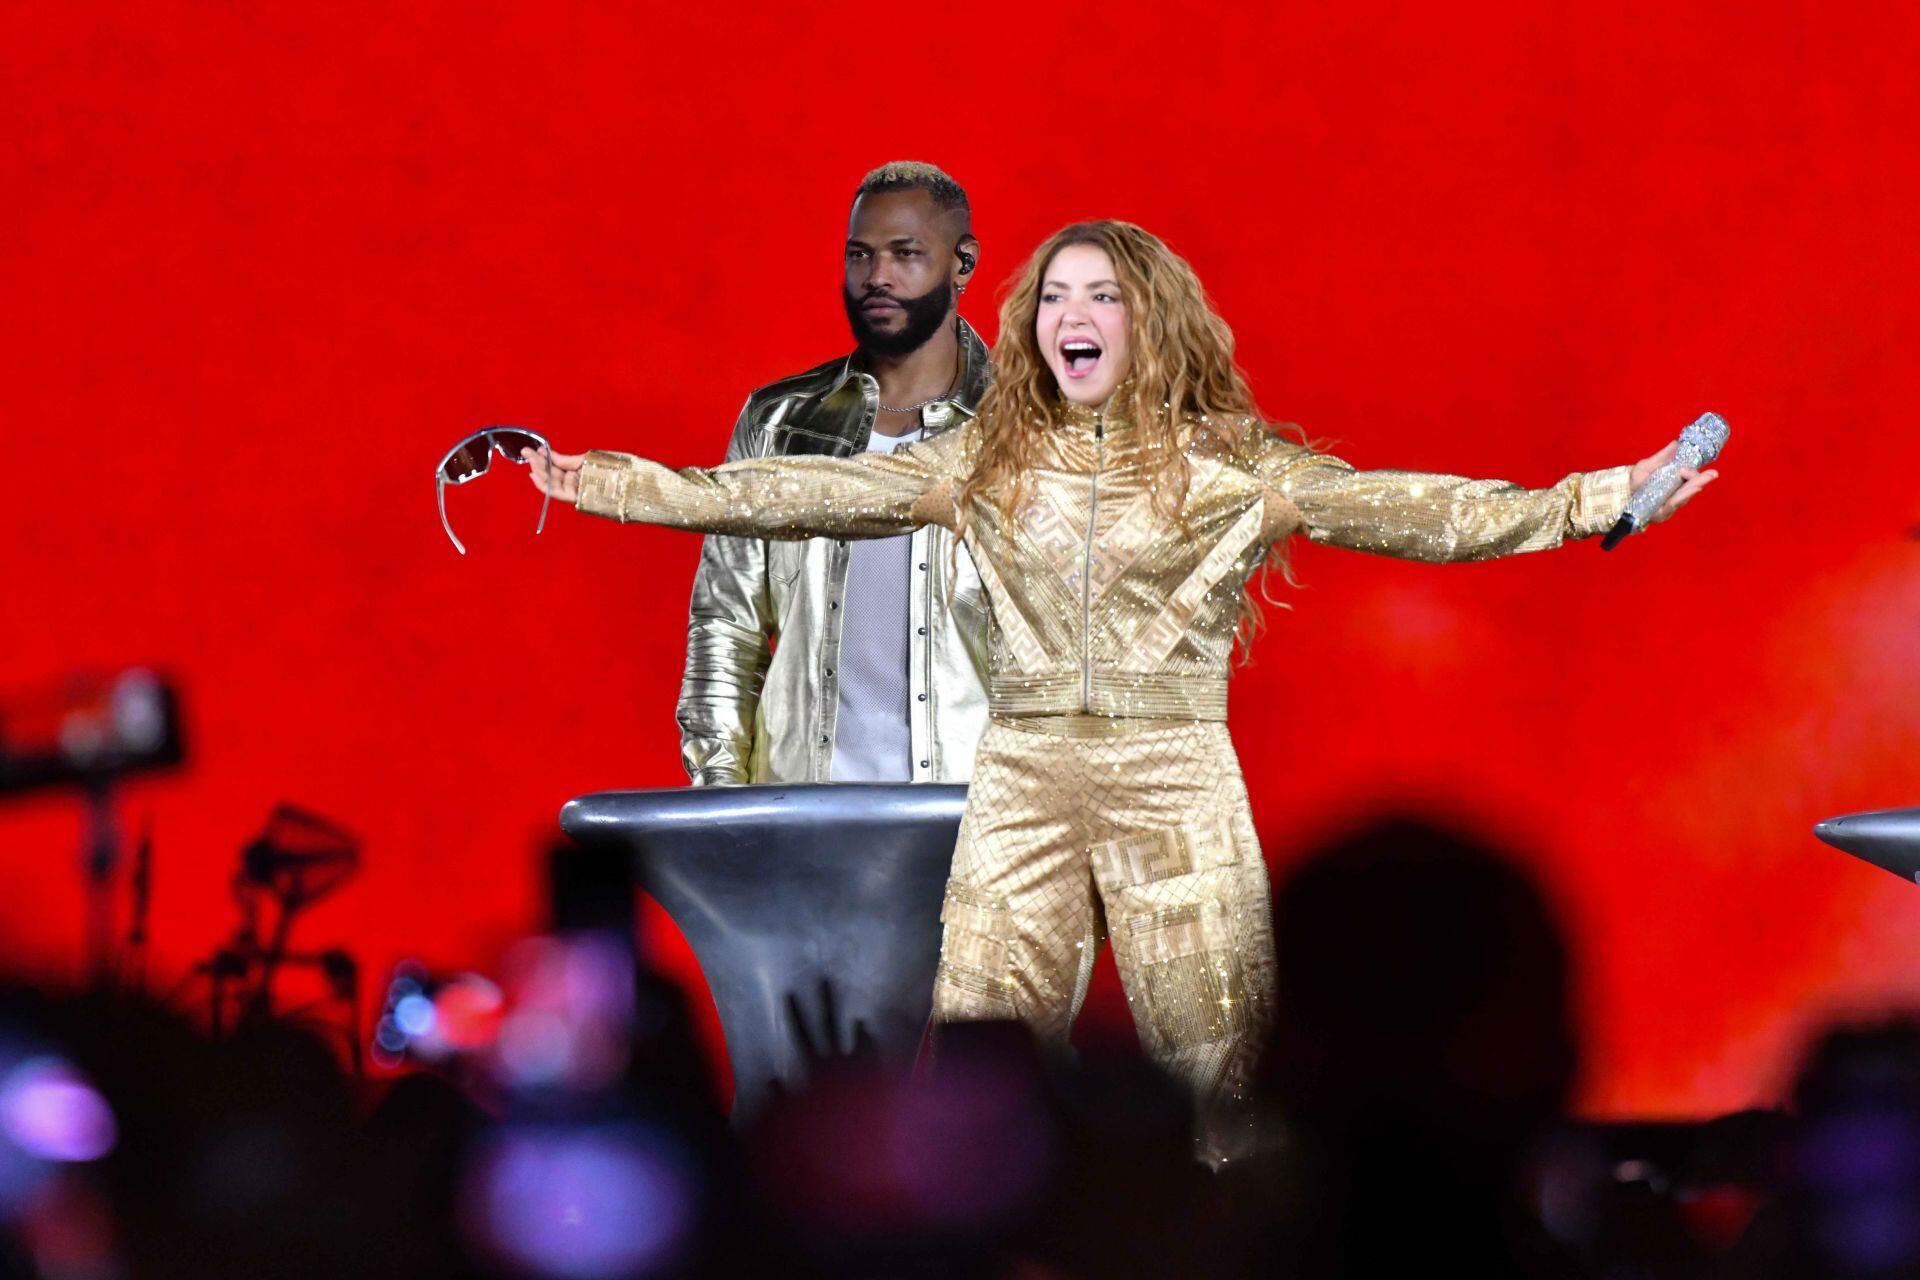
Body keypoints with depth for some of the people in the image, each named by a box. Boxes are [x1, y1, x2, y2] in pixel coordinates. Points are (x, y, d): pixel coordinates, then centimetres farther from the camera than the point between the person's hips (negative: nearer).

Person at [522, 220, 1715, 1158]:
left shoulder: (1229, 466, 3)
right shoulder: (985, 462, 9)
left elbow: (1399, 510, -4)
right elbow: (802, 495, 8)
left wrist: (1592, 503, -14)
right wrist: (608, 483, 2)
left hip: (1176, 782, -2)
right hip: (1024, 781, 2)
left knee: (1219, 1069, -5)